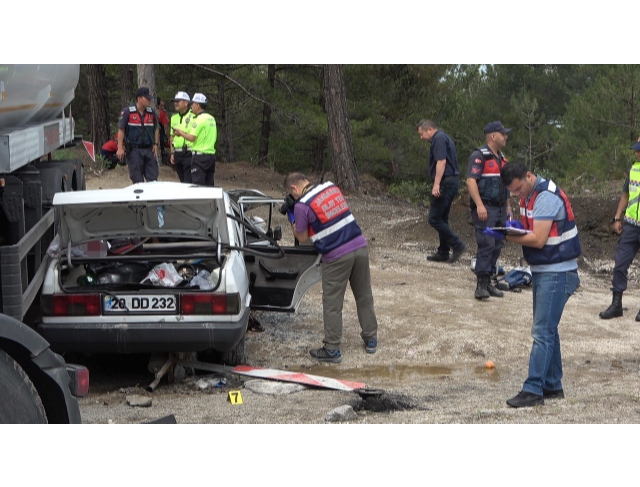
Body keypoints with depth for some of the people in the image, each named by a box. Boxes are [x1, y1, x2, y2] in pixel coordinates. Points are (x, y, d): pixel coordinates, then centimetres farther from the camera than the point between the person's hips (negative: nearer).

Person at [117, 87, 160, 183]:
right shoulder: (127, 112, -6)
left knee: (153, 179, 0)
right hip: (134, 150, -4)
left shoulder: (151, 113, 9)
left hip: (149, 150, 4)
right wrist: (120, 148, -12)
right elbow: (121, 130, -6)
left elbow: (156, 129, 18)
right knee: (137, 180, 0)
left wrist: (156, 144, 6)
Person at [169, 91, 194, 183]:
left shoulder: (193, 116, -7)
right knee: (182, 181, 11)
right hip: (177, 154, 7)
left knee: (188, 182, -12)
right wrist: (172, 153, 16)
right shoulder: (174, 117, 15)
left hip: (189, 154, -7)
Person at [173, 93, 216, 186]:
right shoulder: (211, 119, 14)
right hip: (211, 154, 8)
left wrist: (181, 133, 0)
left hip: (200, 156, -8)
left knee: (198, 185, -8)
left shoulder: (199, 119, -12)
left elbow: (191, 138, -17)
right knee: (209, 185, 9)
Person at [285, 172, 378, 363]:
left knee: (332, 304, 4)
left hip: (337, 256, -6)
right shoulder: (332, 187, 10)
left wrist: (292, 220, 14)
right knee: (364, 296, 17)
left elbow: (302, 238, 1)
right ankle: (371, 339, 26)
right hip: (360, 246, 6)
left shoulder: (302, 206, -9)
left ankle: (332, 349, 8)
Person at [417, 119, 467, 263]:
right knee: (442, 218, 14)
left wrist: (436, 184, -26)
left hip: (445, 182, -11)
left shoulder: (439, 139, -11)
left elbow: (441, 162, -22)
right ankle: (443, 253, 16)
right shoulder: (444, 138, 21)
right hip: (452, 181, 11)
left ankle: (457, 245, -10)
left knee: (434, 218, -9)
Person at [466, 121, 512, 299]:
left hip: (500, 209, 9)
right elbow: (471, 180, -18)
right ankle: (481, 285, -11)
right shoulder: (479, 156, -9)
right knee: (486, 245, -13)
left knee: (497, 246, 8)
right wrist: (479, 205, -26)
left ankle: (488, 282, 15)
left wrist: (508, 206, 21)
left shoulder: (501, 158, 19)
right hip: (485, 209, -9)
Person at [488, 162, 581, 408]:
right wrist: (516, 225, -3)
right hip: (542, 272, 10)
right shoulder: (529, 195, 10)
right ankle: (553, 386, 23)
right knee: (547, 330, 15)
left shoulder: (547, 197, -20)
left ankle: (533, 390, -10)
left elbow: (538, 239, -25)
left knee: (543, 332, -10)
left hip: (557, 274, -10)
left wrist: (505, 235, -18)